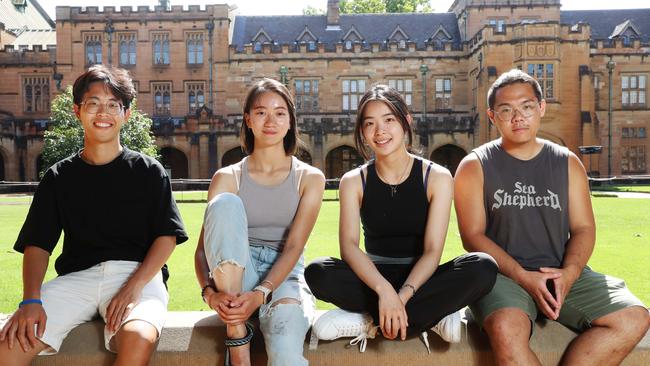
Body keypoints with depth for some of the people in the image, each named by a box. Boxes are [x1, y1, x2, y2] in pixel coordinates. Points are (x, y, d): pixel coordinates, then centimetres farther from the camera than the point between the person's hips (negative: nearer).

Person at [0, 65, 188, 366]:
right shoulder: (59, 177, 16)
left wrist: (134, 286, -14)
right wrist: (31, 300, -10)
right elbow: (37, 243, 9)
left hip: (136, 272, -1)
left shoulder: (148, 171, 10)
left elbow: (167, 236, 3)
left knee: (138, 338, -35)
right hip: (76, 277, 2)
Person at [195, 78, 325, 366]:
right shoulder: (227, 178, 7)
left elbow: (294, 247, -7)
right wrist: (210, 292, -22)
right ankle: (236, 333, -28)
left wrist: (261, 293, -23)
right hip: (234, 275, 4)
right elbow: (202, 247, -1)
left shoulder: (310, 178, 5)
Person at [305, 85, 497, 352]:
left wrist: (403, 295, -29)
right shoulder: (353, 181, 0)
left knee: (483, 268, -29)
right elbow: (349, 245, -15)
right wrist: (384, 289, -33)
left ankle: (369, 323, -24)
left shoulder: (437, 178, -4)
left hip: (419, 279, 0)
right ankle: (431, 316, -21)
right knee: (317, 272, -29)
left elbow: (432, 250, -12)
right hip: (373, 278, 0)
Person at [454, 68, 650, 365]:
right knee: (507, 330, -35)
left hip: (562, 274, 4)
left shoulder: (567, 163, 11)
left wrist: (569, 272, -13)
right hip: (502, 274, -4)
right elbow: (473, 235, -5)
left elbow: (583, 228, 8)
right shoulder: (474, 166, 1)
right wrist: (522, 276, -16)